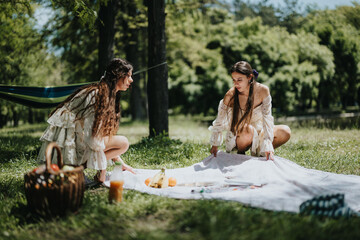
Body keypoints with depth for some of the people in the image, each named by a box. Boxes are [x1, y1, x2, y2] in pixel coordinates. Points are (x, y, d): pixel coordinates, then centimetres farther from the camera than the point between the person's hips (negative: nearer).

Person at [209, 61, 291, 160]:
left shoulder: (263, 91, -18)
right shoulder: (230, 95, -22)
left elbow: (267, 118, -19)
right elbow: (219, 122, -11)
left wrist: (268, 146, -26)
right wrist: (215, 145, -5)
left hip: (258, 132, 3)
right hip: (238, 137, -3)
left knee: (285, 131, -16)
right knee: (248, 130, -37)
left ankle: (260, 154, 3)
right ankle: (240, 153, -7)